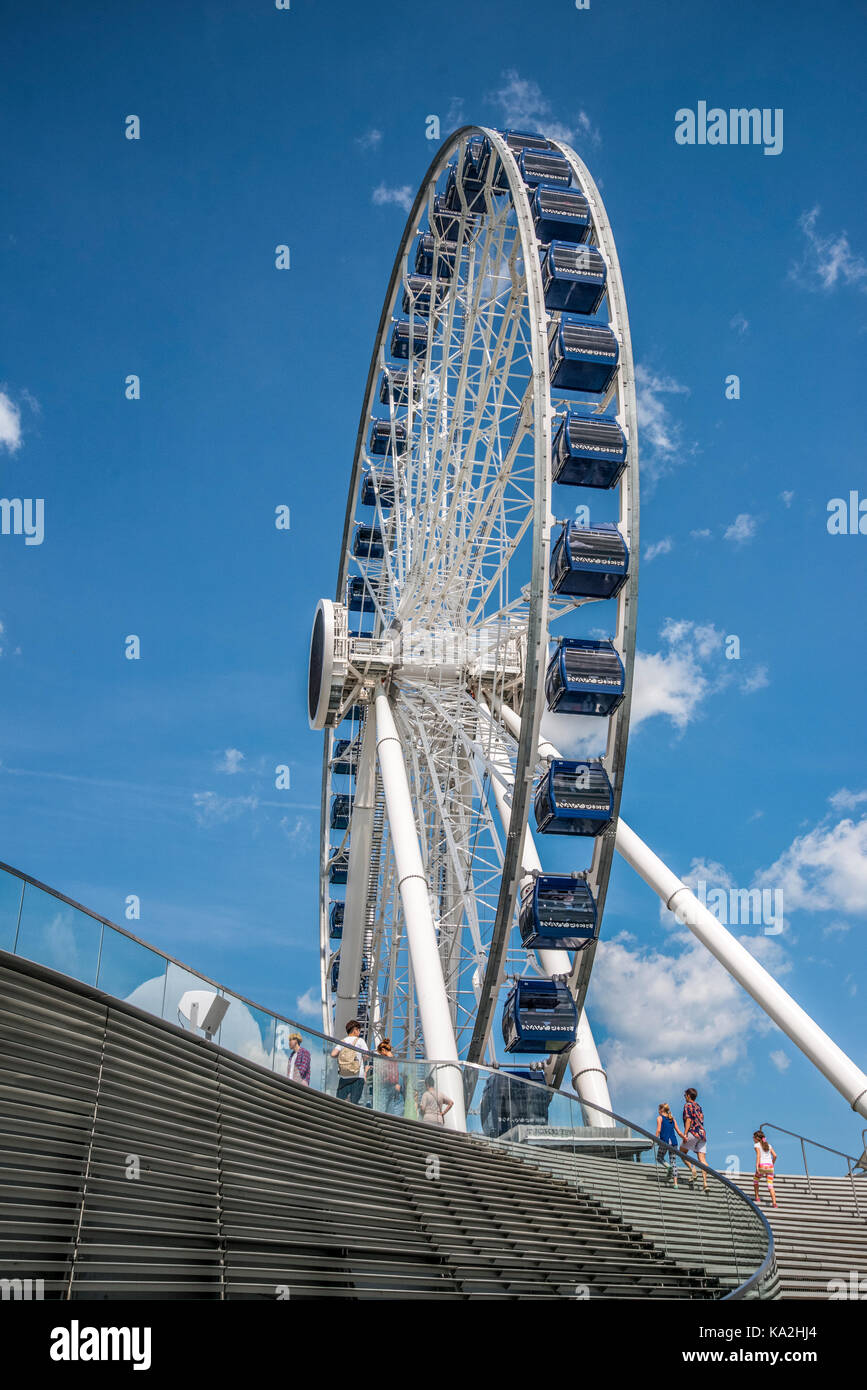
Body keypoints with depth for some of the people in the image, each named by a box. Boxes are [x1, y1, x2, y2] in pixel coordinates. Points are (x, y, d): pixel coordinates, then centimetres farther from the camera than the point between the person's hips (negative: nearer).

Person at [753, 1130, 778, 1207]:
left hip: (762, 1166, -3)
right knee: (770, 1185, 0)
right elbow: (775, 1156, 12)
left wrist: (757, 1166, -18)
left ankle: (757, 1197, 23)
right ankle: (774, 1202, -18)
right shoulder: (768, 1145, 21)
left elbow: (758, 1154, -11)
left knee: (755, 1180, 24)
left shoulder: (756, 1145, 7)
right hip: (770, 1166, 3)